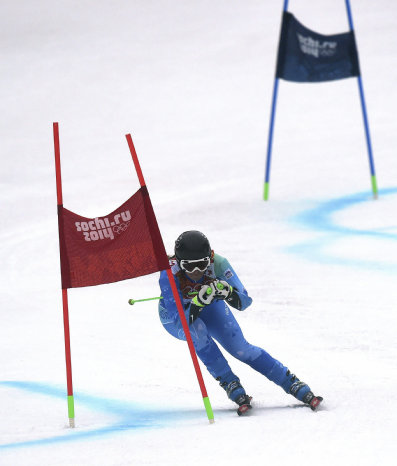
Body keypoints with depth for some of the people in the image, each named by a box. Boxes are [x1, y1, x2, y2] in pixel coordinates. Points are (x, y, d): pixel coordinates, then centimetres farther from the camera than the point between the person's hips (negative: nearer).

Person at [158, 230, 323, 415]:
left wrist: (229, 293, -51)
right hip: (175, 316, -1)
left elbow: (244, 302, -30)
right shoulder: (170, 274, -37)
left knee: (240, 348, -14)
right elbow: (179, 319, -40)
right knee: (197, 331, -33)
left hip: (210, 307, 1)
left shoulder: (217, 264, -32)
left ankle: (293, 384, -4)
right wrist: (198, 302, -57)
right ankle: (230, 385, -20)